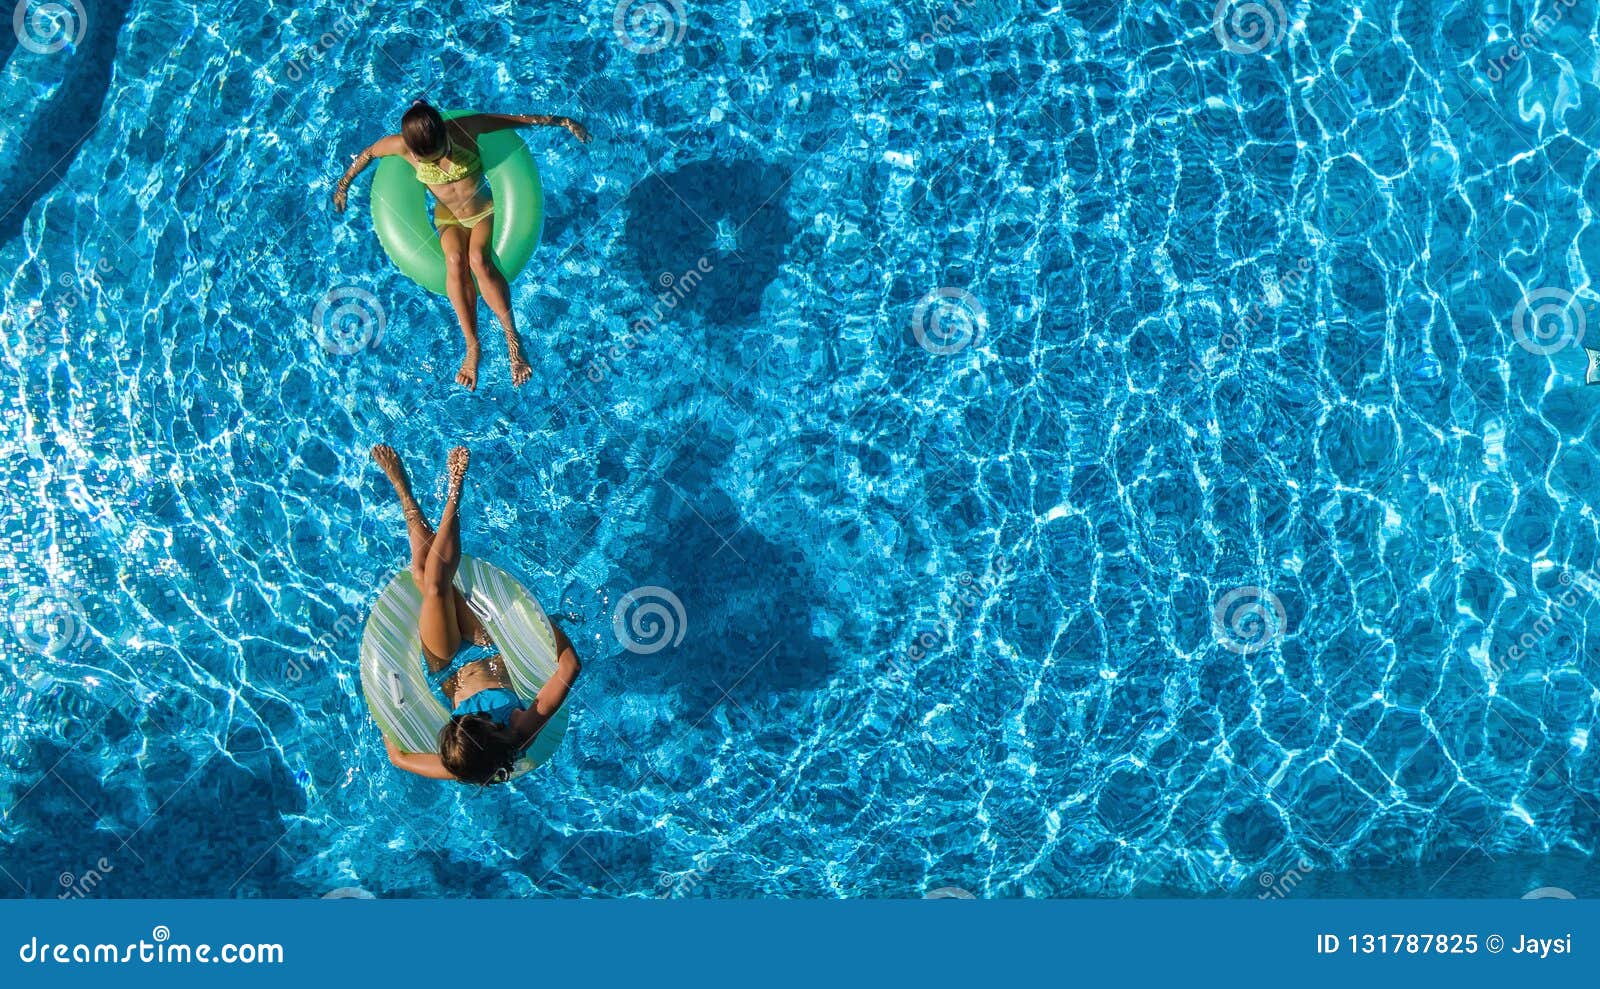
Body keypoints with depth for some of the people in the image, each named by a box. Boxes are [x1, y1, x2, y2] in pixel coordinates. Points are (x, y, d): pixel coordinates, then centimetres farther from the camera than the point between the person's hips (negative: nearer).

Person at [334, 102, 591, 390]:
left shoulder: (464, 127, -23)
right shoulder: (401, 146, -19)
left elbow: (520, 119, -14)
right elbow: (368, 153, 2)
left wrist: (563, 122, -10)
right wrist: (344, 183, 12)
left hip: (485, 212, -1)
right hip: (449, 219, 1)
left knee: (478, 259, -34)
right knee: (455, 261, -33)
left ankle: (512, 337, -32)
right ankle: (472, 346, -31)